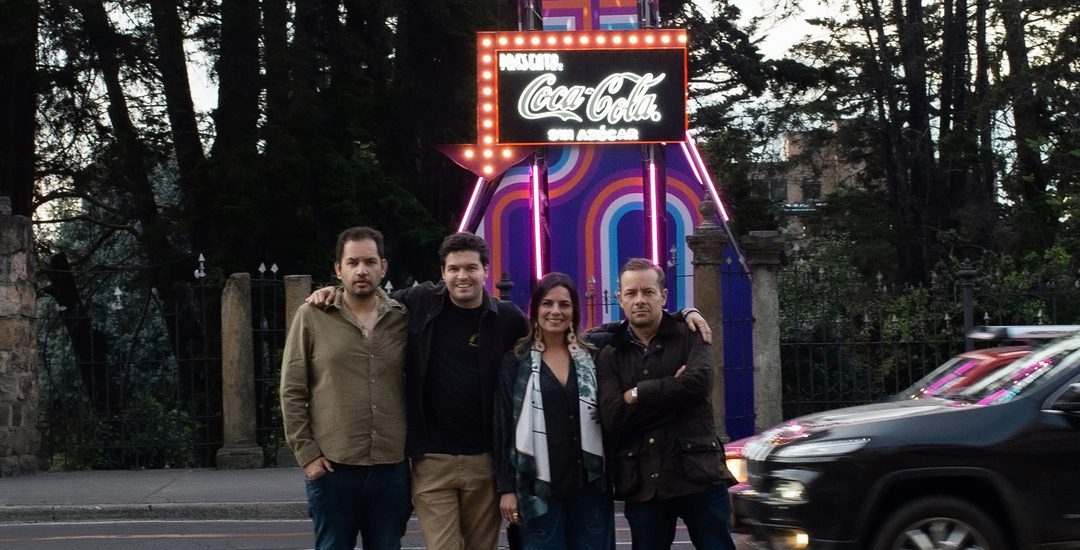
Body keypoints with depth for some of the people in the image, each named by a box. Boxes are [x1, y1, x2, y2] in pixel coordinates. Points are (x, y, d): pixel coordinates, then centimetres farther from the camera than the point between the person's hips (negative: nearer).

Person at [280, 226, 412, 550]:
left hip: (392, 468, 2)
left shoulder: (402, 318, 6)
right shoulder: (312, 317, 0)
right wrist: (306, 454, -5)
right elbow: (292, 393, 0)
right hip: (332, 469, -2)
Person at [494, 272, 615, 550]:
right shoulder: (516, 362, 2)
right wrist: (506, 487, -5)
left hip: (590, 484, 2)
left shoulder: (591, 358, 10)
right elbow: (503, 426, 0)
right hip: (539, 487, -2)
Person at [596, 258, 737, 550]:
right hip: (642, 484, 2)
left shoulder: (688, 337, 5)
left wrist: (637, 395, -9)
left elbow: (697, 383, -17)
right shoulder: (610, 356, 9)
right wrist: (672, 390, -10)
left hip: (698, 474, -2)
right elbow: (613, 419, -7)